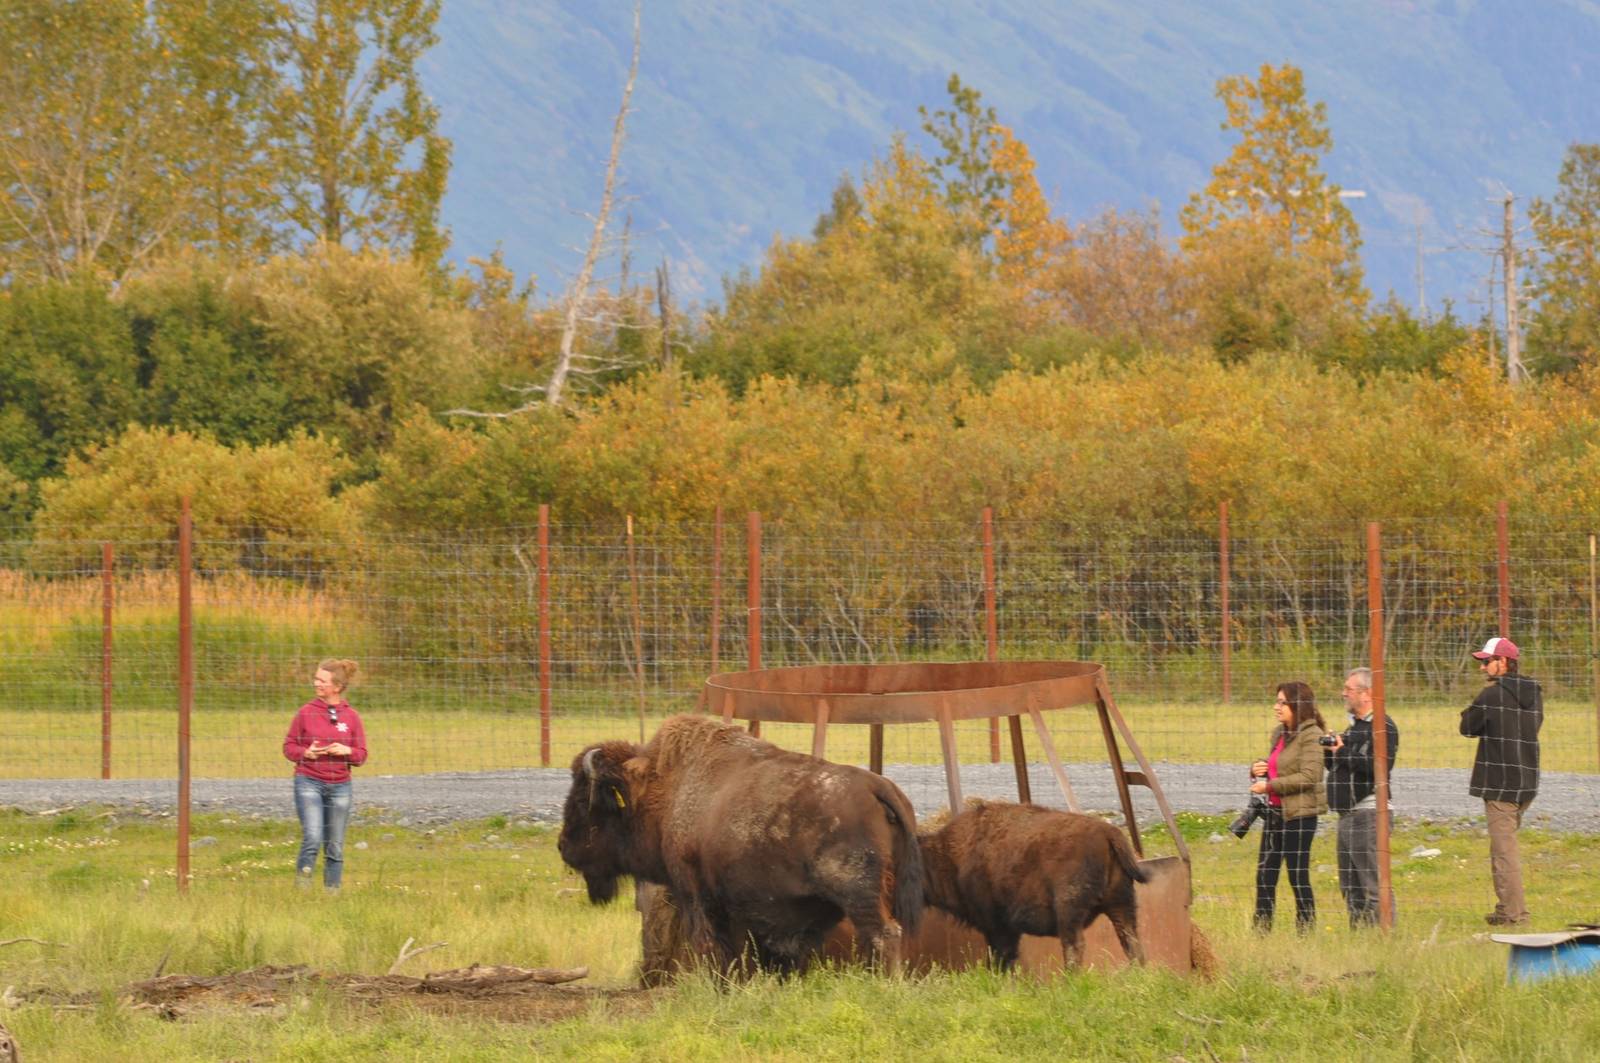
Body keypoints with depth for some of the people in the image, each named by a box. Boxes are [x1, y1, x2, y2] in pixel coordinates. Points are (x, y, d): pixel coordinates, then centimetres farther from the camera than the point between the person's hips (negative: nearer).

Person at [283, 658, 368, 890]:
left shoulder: (351, 717, 3)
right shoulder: (306, 712, 0)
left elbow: (361, 756, 7)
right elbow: (289, 746, 5)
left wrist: (347, 751, -14)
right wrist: (306, 753, -15)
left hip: (340, 786, 2)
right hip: (309, 782, -2)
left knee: (335, 848, 8)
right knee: (312, 838, -18)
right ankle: (302, 887, -5)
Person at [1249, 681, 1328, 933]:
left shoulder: (1311, 736, -12)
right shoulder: (1279, 733, 15)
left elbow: (1309, 776, -21)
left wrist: (1269, 785, -18)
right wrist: (1257, 770, 5)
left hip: (1299, 813, -9)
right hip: (1276, 811, 9)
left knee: (1298, 878, -3)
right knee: (1265, 875, 8)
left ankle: (1306, 931, 4)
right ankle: (1261, 931, 13)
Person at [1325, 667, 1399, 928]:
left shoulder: (1383, 727, -10)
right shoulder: (1354, 725, 20)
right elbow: (1335, 766, 24)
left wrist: (1343, 753, -18)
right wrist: (1330, 751, 4)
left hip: (1370, 813, -10)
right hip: (1348, 815, 10)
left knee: (1374, 883, -12)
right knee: (1350, 885, 14)